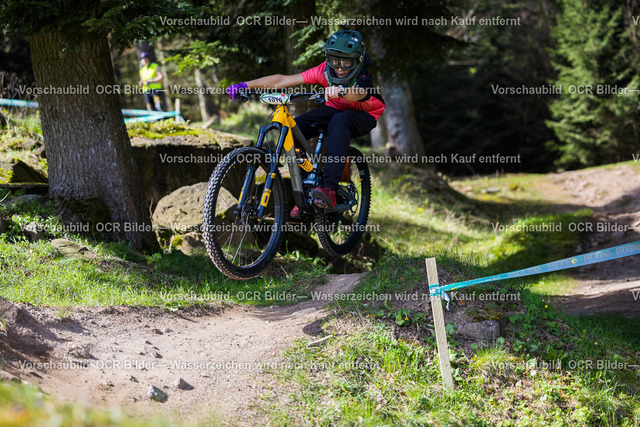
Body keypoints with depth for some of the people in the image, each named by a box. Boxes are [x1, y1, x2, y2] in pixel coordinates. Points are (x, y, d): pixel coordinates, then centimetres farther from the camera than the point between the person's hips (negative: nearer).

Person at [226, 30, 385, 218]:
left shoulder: (364, 78, -32)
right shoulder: (324, 71, -21)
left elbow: (359, 93, -58)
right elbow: (283, 80, -23)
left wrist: (340, 91, -79)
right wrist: (245, 85, -30)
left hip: (363, 116, -4)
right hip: (335, 110, 5)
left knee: (339, 121, -40)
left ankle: (330, 190, -48)